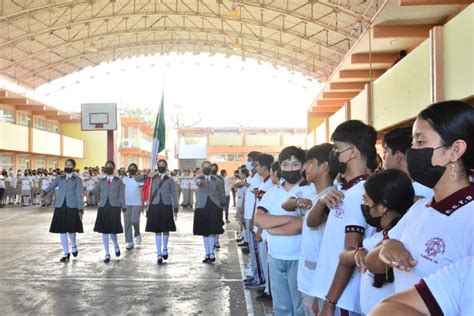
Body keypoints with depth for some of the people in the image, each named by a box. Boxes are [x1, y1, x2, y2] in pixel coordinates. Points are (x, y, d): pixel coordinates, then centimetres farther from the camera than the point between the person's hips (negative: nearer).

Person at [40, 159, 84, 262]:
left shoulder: (77, 179, 3)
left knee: (71, 229, -3)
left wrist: (80, 210, -6)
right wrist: (44, 193, -26)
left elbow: (79, 195, -1)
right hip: (60, 207, 3)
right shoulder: (59, 178, 11)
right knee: (62, 230, 4)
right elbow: (51, 186, -4)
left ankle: (74, 246, 29)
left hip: (72, 207, -3)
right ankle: (66, 253, 17)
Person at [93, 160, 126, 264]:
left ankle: (116, 246, 26)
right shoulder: (101, 181, 13)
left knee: (112, 230, -5)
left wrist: (123, 207, -2)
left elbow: (122, 195, 2)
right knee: (104, 231, 1)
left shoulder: (118, 181, 6)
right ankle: (107, 254, 12)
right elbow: (95, 191, 5)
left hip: (114, 207, -2)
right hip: (103, 207, 3)